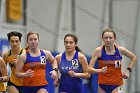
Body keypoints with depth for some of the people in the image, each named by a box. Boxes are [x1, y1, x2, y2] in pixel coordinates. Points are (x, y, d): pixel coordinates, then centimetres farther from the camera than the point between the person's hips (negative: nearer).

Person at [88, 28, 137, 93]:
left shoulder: (120, 50, -4)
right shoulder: (99, 51, -8)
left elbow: (134, 57, 15)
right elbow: (90, 69, -12)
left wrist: (128, 70, 4)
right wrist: (99, 70, -30)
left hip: (116, 85, -1)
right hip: (102, 85, 1)